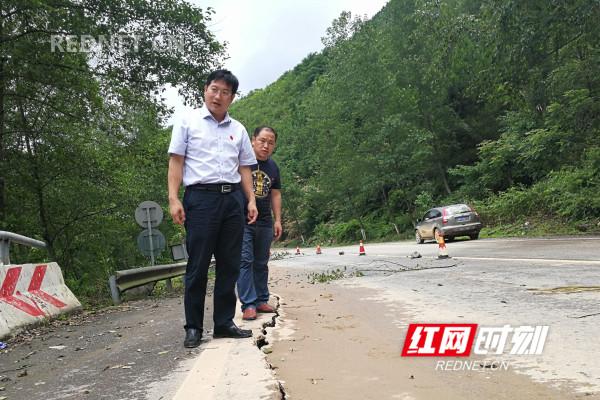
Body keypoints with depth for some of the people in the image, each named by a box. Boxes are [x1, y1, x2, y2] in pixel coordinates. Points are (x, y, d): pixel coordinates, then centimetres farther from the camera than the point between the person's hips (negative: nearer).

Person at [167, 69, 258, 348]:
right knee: (198, 264, -2)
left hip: (232, 198, 4)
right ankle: (193, 327, 8)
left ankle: (224, 323, 16)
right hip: (200, 197, -4)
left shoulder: (238, 129, 17)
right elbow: (176, 161, 1)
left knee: (229, 264, 6)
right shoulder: (188, 122, 6)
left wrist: (251, 199, 7)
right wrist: (173, 199, -9)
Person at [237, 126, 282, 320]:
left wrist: (278, 220, 11)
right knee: (245, 261, -9)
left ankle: (261, 300, 20)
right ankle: (248, 304, -6)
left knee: (261, 263, 11)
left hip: (265, 222, 6)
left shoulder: (273, 167, 13)